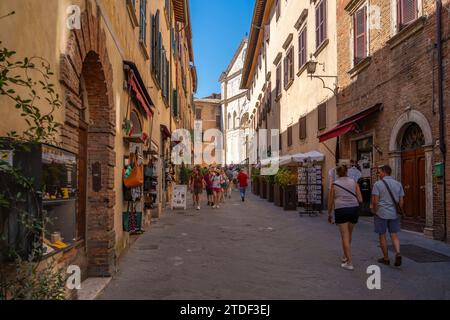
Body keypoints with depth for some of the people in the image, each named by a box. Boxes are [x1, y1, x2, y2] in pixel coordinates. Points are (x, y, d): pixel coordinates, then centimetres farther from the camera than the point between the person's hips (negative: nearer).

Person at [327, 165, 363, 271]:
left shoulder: (334, 184, 2)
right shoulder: (354, 182, 6)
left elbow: (330, 201, 5)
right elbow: (360, 200, 3)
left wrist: (329, 214, 17)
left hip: (341, 210, -3)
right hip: (354, 209, 3)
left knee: (345, 236, 0)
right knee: (349, 234, 20)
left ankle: (350, 263, -3)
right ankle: (345, 256, 35)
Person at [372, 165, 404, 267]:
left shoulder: (378, 184, -8)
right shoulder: (398, 184, 5)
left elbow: (375, 201, -11)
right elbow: (401, 201, 7)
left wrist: (375, 211, 3)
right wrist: (398, 211, 18)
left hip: (381, 213, -4)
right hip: (394, 214, 4)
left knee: (382, 236, 7)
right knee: (394, 235, 10)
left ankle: (386, 258, 15)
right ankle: (398, 253, -11)